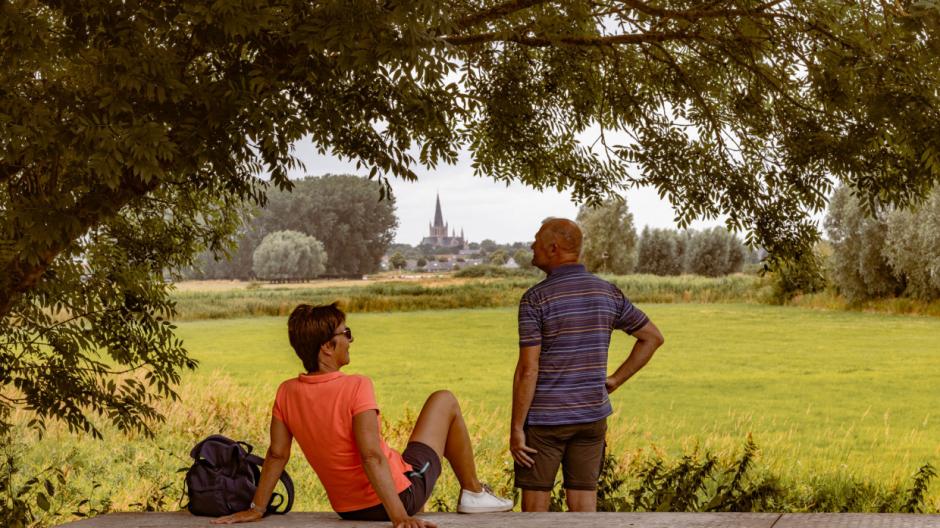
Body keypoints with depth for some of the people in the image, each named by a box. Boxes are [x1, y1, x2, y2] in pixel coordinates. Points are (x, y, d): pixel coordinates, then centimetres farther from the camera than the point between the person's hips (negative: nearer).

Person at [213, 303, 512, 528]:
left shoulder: (286, 393, -8)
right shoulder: (356, 387, -25)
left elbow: (277, 455, -3)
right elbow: (371, 456, -31)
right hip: (401, 493, -6)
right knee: (444, 401, 11)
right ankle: (473, 492, 22)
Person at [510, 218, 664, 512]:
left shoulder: (536, 298, -13)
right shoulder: (608, 293, 4)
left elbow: (528, 370, -16)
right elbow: (653, 337, 11)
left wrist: (515, 429, -11)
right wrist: (614, 381, 11)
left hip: (545, 417, -5)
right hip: (591, 414, 5)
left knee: (535, 505, 5)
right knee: (583, 502, 8)